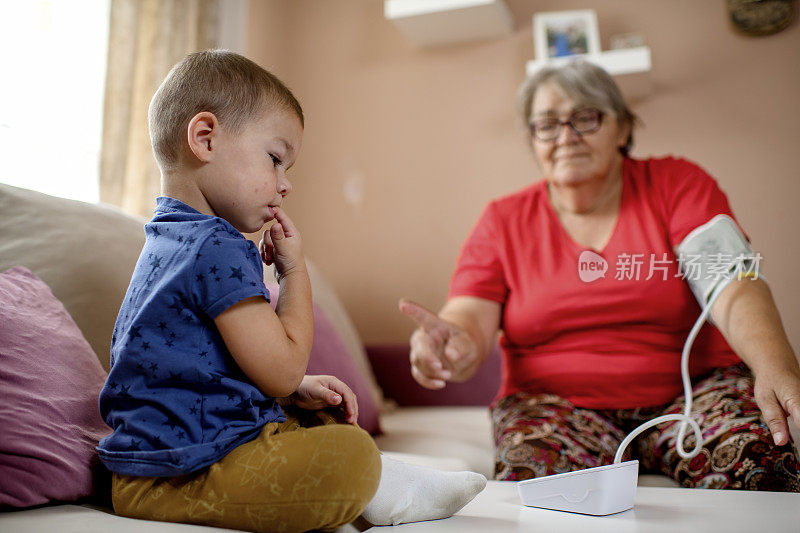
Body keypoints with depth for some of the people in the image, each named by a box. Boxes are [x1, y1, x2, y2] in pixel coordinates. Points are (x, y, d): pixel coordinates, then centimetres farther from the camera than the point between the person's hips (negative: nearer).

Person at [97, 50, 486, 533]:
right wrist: (295, 270, -9)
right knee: (352, 456, -27)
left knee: (322, 418, 23)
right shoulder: (218, 249, -22)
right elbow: (282, 370, -19)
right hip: (173, 477, -11)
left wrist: (300, 389, 9)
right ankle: (393, 493, 1)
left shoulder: (174, 239, 15)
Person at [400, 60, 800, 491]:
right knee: (532, 476, -32)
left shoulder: (676, 184, 3)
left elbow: (734, 288, -10)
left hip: (689, 389, 1)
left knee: (761, 460, -29)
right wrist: (455, 347, -31)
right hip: (556, 403, 0)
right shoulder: (503, 220, 6)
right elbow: (470, 318, -5)